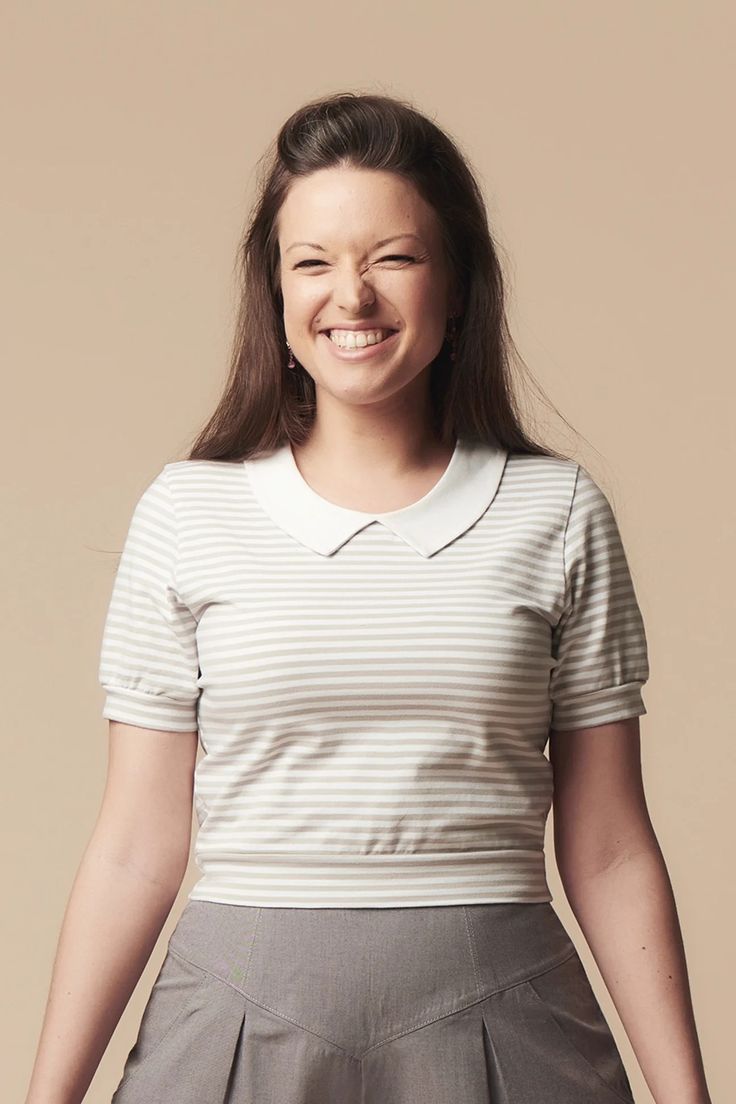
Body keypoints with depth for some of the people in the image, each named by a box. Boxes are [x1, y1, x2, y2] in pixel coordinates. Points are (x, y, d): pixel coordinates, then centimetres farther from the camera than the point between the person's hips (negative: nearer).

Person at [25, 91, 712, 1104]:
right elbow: (137, 851, 2)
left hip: (496, 1021, 0)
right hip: (245, 1018, 0)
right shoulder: (187, 513, 1)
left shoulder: (558, 515, 2)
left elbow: (609, 855, 3)